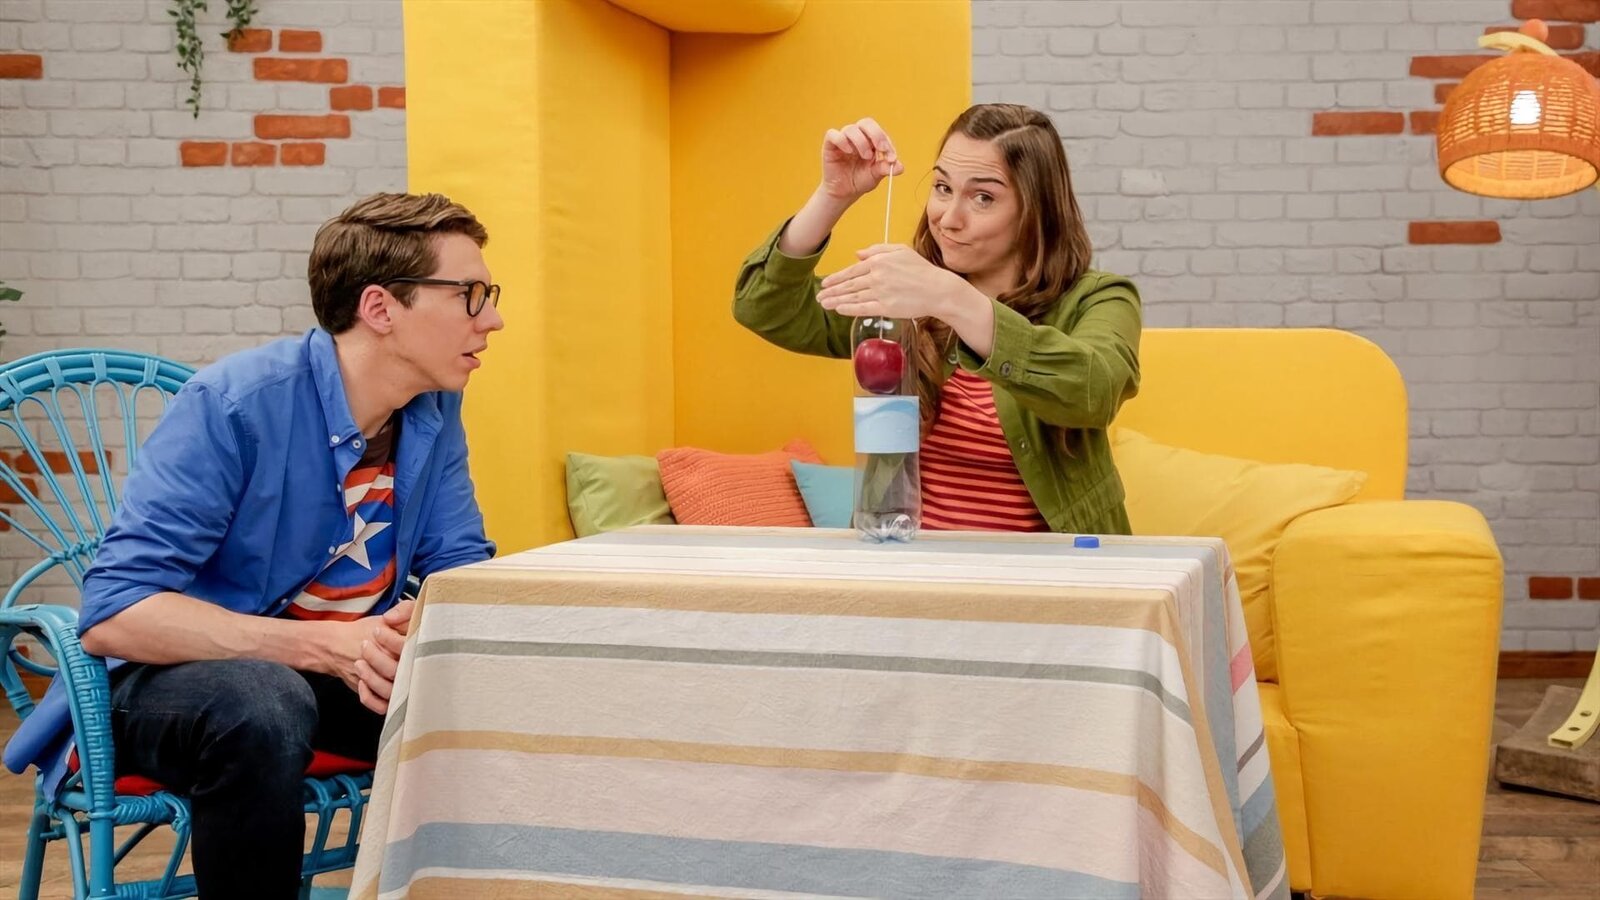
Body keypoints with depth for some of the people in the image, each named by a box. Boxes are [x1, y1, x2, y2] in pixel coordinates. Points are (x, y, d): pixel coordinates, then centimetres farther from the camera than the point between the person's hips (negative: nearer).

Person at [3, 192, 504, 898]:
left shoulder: (435, 409, -2)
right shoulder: (235, 404, -22)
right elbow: (112, 614, -27)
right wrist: (326, 646, -36)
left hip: (347, 671, 6)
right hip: (184, 673, -5)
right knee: (261, 709, -38)